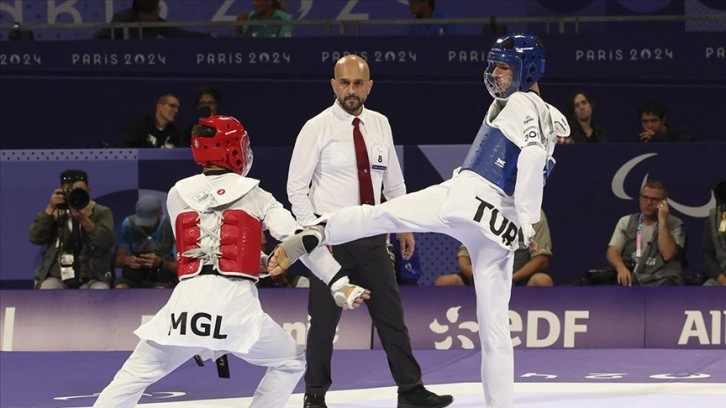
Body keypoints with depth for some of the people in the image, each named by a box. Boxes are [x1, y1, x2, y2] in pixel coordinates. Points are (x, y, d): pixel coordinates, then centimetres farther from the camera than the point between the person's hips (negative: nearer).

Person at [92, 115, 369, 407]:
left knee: (133, 377, 10)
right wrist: (340, 285, 1)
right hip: (236, 301, -2)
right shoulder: (253, 196, 8)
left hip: (185, 301, 2)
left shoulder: (177, 195, 15)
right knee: (290, 362, 20)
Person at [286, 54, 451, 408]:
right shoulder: (317, 129, -8)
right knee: (324, 321, 2)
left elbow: (394, 182, 15)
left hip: (372, 236, 4)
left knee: (391, 313, 7)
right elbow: (296, 188, -6)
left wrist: (405, 225, 11)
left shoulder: (380, 125, 5)